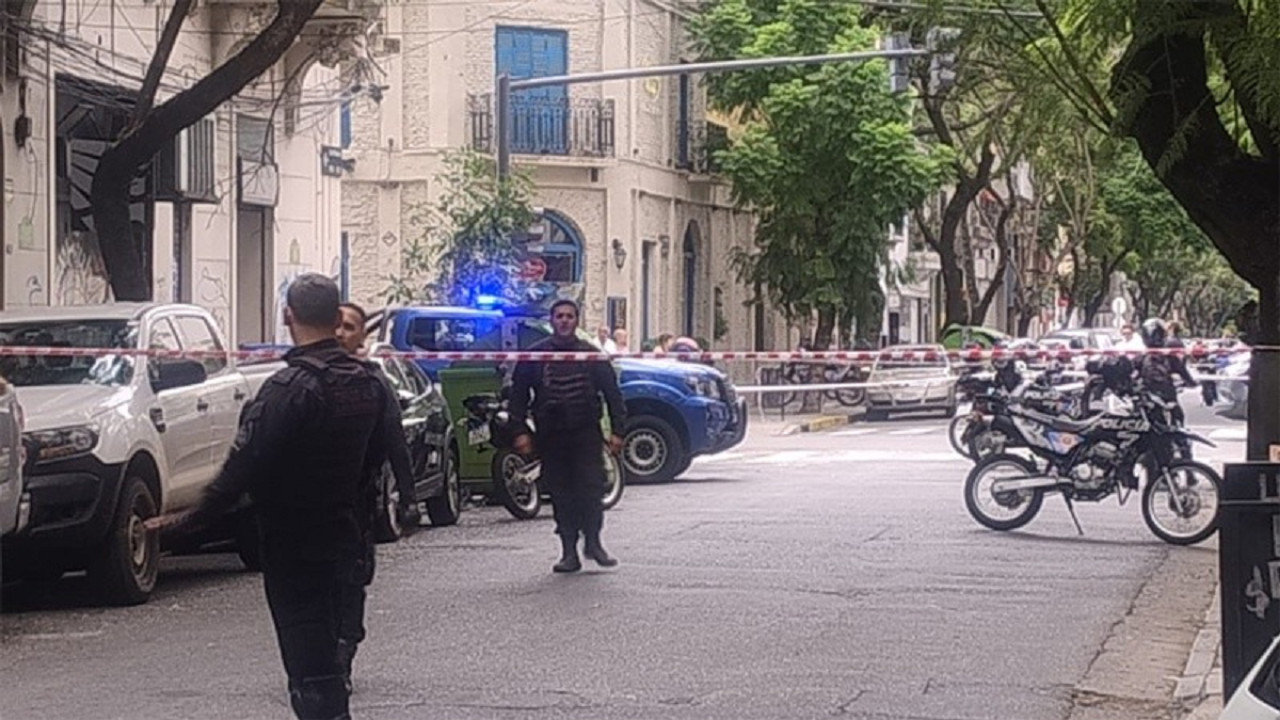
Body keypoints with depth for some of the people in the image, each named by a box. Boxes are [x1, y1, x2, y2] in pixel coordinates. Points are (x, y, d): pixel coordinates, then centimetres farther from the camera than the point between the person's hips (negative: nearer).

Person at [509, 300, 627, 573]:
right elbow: (518, 394, 8)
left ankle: (592, 542, 3)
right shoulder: (534, 355, 6)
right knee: (561, 494, 2)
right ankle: (569, 552, 6)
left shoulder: (590, 354, 6)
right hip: (551, 435, 1)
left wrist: (616, 430, 2)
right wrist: (520, 431, 0)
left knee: (591, 487, -10)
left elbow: (612, 393, 8)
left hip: (585, 432, -1)